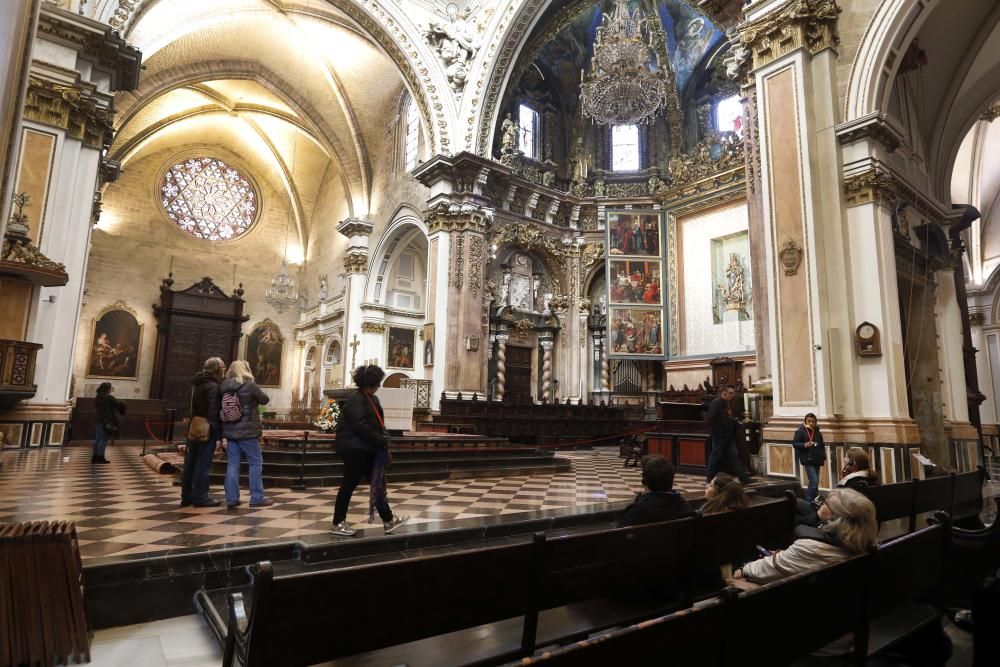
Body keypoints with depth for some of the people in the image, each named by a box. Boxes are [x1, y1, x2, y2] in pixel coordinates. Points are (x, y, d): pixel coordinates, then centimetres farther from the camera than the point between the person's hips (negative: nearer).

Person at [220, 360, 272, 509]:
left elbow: (220, 407, 12)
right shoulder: (249, 384, -10)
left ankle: (231, 499, 9)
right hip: (247, 430, -6)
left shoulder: (224, 387, 6)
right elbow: (265, 400, 1)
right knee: (256, 463, 2)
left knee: (232, 464, 8)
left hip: (230, 430, 6)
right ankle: (257, 498, 4)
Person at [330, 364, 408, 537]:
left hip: (366, 450, 10)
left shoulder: (371, 399, 13)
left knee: (378, 484, 11)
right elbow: (361, 426, -26)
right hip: (355, 449, -10)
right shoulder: (356, 400, -17)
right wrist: (382, 441, -21)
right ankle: (338, 523, 14)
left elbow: (377, 424, 15)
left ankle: (388, 521, 17)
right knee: (349, 485, 1)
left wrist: (383, 441, 1)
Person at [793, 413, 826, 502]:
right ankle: (808, 502, -7)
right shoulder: (800, 431, -6)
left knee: (816, 482, 10)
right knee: (814, 481, -14)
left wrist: (823, 457, 6)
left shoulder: (818, 433, 11)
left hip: (817, 460, 6)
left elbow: (822, 446, 19)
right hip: (807, 460, -6)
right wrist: (805, 445, -25)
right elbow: (795, 444, -8)